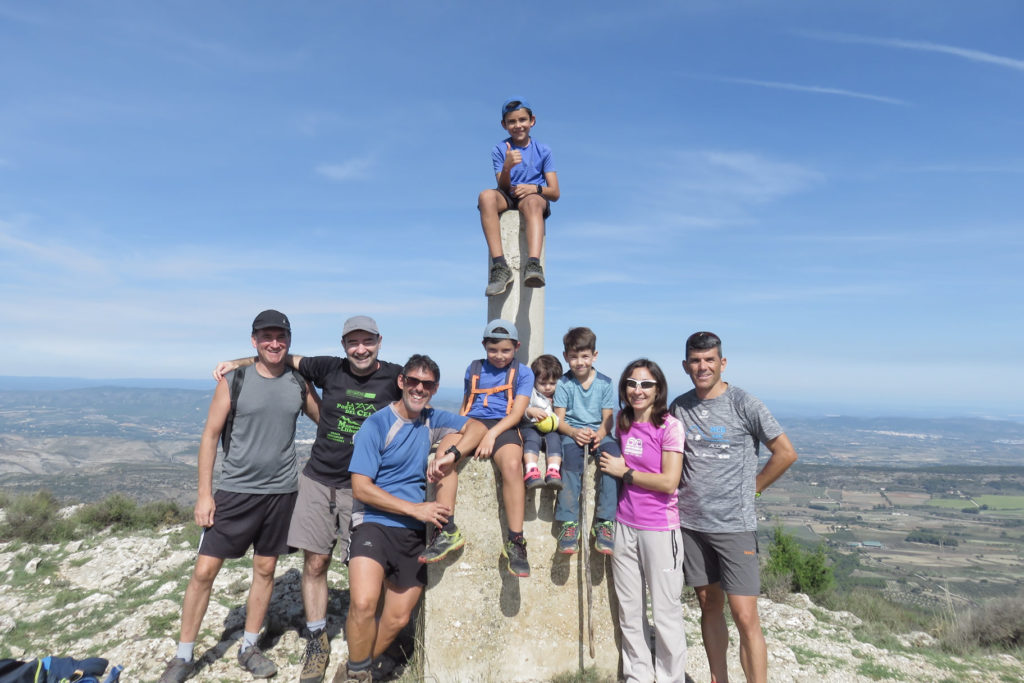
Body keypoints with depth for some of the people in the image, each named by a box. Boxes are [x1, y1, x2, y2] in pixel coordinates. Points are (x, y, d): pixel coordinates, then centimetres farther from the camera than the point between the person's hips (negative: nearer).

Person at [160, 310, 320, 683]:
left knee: (265, 569, 12)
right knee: (204, 571, 2)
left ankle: (249, 648, 30)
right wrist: (204, 494, -7)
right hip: (235, 491, -2)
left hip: (281, 492, 2)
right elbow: (209, 436, -4)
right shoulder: (234, 382, -6)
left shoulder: (299, 385, 1)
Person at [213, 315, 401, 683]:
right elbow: (286, 359, 14)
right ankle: (317, 642, 26)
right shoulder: (330, 368, 0)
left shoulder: (395, 377, -4)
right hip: (317, 481, 3)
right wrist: (238, 361, 8)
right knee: (314, 564, 7)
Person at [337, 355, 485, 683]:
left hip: (415, 533, 5)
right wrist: (415, 508, -16)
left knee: (397, 619, 4)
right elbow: (361, 487, -11)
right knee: (363, 604, -25)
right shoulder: (376, 425, -6)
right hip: (375, 523, -4)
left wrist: (451, 453, -23)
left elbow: (477, 427, -4)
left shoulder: (433, 420, 8)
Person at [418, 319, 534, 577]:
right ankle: (448, 532, -27)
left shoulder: (523, 373, 12)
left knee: (512, 465, -33)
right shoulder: (474, 368, 22)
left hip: (503, 427, -3)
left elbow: (517, 412, 1)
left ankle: (515, 541, -25)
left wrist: (492, 434, -14)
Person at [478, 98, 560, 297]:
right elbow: (503, 188, -4)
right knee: (486, 195, -34)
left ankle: (533, 264, -58)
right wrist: (507, 167, -25)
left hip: (535, 198, -1)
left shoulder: (543, 150, 9)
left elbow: (555, 193, 1)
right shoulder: (499, 150, 8)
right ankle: (499, 266, -44)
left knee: (532, 201, -38)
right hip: (507, 198, 1)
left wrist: (534, 188, -19)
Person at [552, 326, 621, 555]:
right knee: (571, 452, -34)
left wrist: (599, 434, -21)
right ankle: (569, 521, -33)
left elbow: (607, 419, 1)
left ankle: (605, 521, -28)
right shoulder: (563, 384, 3)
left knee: (612, 450, -31)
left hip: (598, 432, 1)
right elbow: (559, 420, -2)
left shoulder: (605, 383, 5)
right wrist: (575, 432, -22)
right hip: (571, 432, -1)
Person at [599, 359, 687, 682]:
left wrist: (624, 472, -12)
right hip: (624, 525, 6)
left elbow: (669, 482, -17)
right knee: (629, 610, 15)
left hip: (660, 528, -5)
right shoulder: (622, 422, 6)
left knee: (665, 611, 5)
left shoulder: (670, 426, -11)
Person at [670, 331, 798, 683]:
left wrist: (752, 487, -2)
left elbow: (786, 453, -3)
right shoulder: (678, 406, 4)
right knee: (709, 605, 15)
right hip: (690, 522, 4)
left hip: (734, 524, -4)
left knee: (745, 617, -4)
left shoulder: (742, 403, -8)